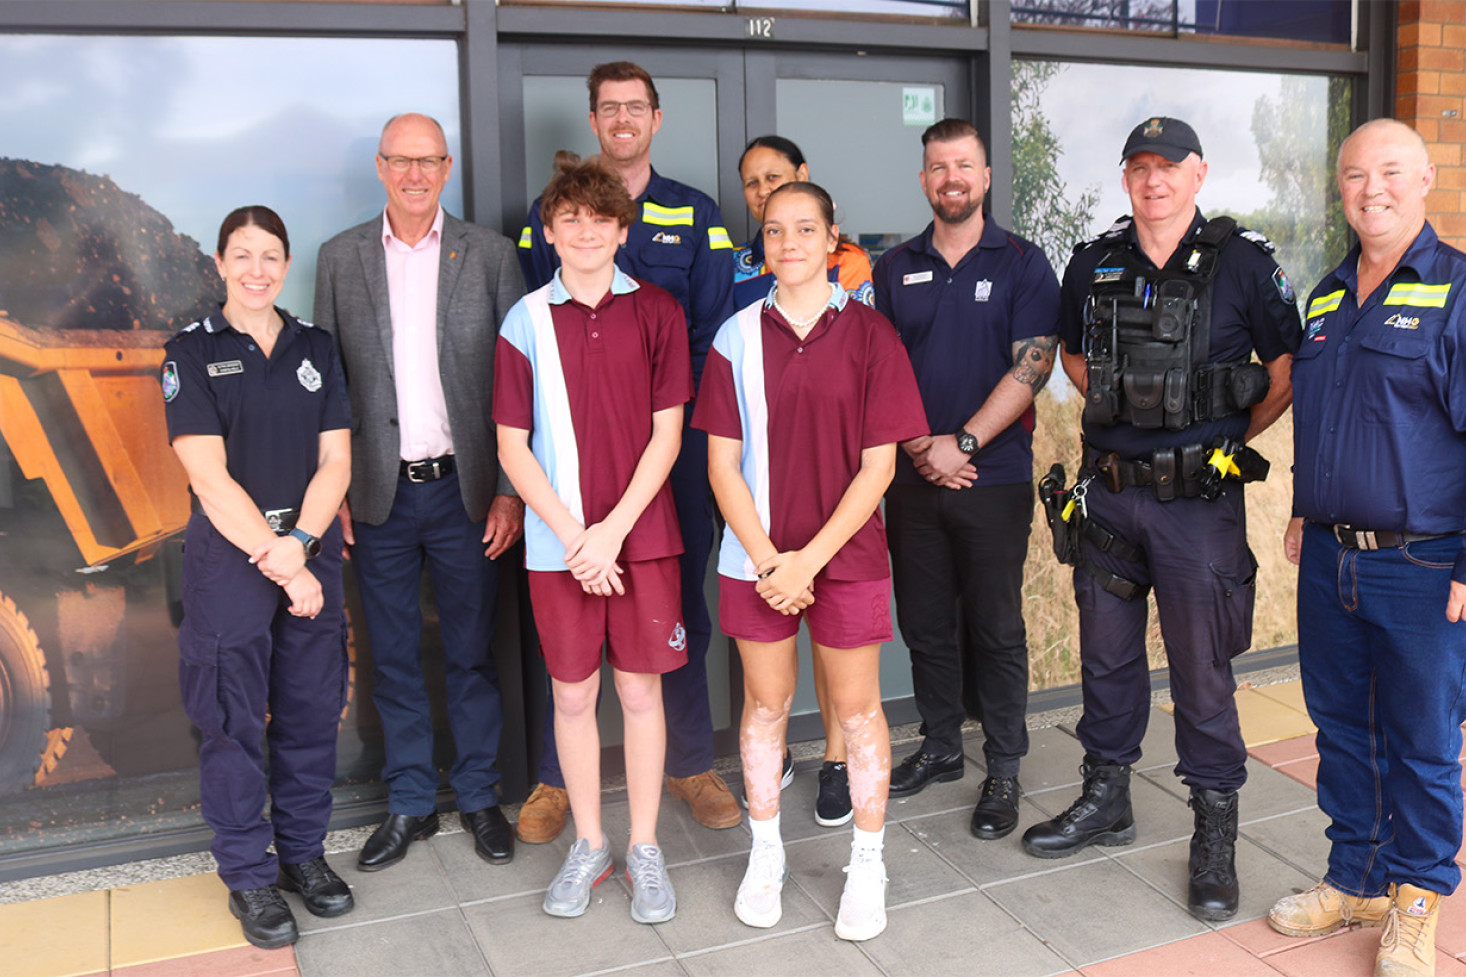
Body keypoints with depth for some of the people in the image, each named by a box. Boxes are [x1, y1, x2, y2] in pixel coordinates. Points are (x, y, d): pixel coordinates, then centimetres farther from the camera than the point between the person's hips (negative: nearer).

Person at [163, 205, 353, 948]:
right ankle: (248, 873, 17)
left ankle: (303, 851, 26)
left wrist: (297, 545, -12)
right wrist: (277, 562, -15)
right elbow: (210, 477, -10)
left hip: (312, 548, 3)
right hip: (228, 554, -3)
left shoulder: (315, 348, 7)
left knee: (312, 709, 9)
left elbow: (335, 460, 2)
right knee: (233, 719, 3)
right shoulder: (191, 353, -3)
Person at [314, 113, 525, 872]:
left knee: (471, 653, 10)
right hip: (379, 493, 2)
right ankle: (409, 803, 27)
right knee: (393, 659, 12)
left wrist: (510, 488, -6)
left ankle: (479, 797, 26)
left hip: (463, 488, -1)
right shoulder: (340, 257, 5)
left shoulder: (489, 253, 0)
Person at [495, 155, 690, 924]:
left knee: (640, 691, 7)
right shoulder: (526, 320, 1)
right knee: (573, 695, 10)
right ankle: (588, 845, 27)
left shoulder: (655, 312, 0)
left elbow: (667, 432, -3)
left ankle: (644, 848, 23)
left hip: (642, 536, 0)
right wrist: (573, 534, -9)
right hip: (557, 542, 1)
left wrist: (614, 528, -11)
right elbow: (512, 446, 0)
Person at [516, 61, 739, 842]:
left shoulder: (696, 215, 9)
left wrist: (692, 422, -7)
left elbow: (713, 331, 5)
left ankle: (691, 764, 23)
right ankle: (556, 778, 17)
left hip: (675, 440, 1)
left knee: (681, 603, 8)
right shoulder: (549, 213, 8)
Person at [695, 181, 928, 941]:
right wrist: (766, 558, -9)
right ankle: (765, 855, 31)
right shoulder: (737, 337, 0)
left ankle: (868, 864, 25)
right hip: (756, 556, 2)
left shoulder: (869, 335, -4)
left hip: (846, 552, -1)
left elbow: (879, 465, -7)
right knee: (765, 702, 13)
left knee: (857, 708, 9)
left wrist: (810, 557, -12)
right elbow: (721, 462, -1)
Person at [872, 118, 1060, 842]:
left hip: (994, 477, -3)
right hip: (913, 477, 3)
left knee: (996, 627, 3)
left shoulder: (1023, 264, 0)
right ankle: (939, 746, 28)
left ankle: (1003, 769, 15)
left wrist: (962, 443, -16)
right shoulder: (894, 269, 9)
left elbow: (1031, 368, -8)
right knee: (924, 621, 11)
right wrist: (918, 446, -10)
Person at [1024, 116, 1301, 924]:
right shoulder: (1095, 264, 6)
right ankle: (1106, 798, 32)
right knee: (1107, 654, 14)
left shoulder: (1243, 263, -5)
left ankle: (1215, 833, 19)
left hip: (1198, 499, -4)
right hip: (1110, 490, 4)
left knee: (1202, 668, 4)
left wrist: (1228, 439, 2)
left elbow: (1288, 373, 0)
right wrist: (1120, 416, 11)